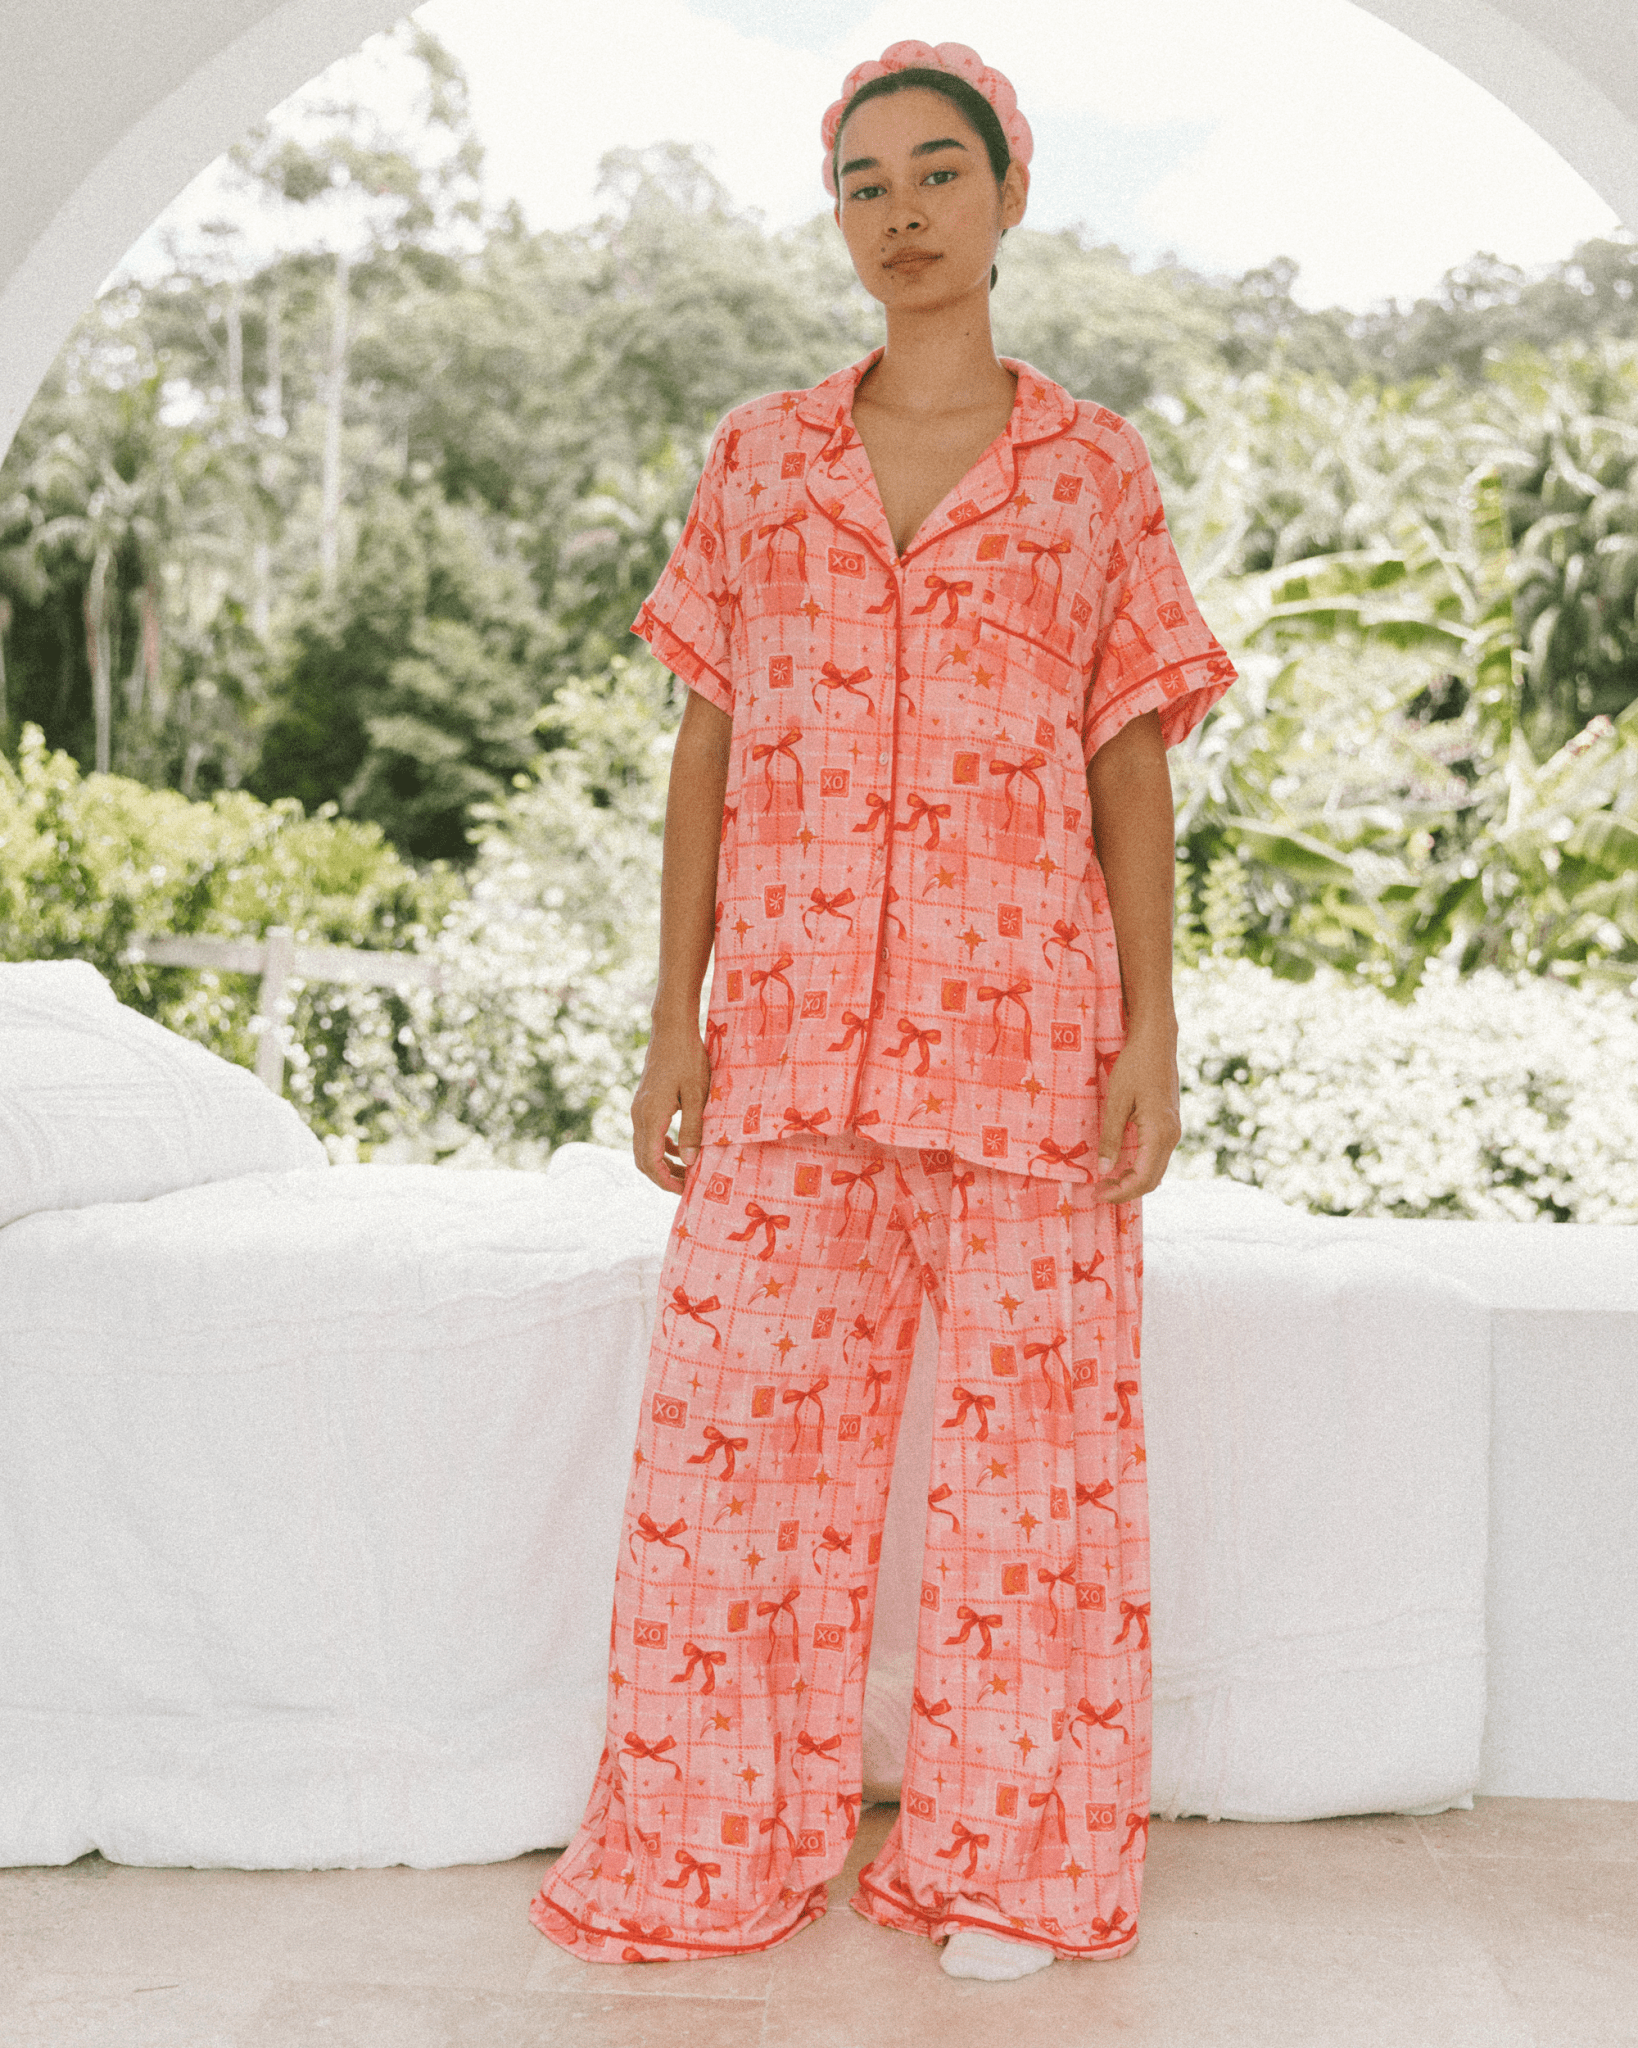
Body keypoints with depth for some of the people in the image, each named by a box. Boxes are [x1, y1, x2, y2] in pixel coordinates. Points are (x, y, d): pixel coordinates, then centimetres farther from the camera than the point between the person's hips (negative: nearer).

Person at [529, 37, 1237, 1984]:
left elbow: (1131, 767, 4)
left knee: (1027, 1440, 3)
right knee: (741, 1436, 4)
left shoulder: (1095, 468, 6)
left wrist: (1153, 1031, -4)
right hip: (790, 1029, 2)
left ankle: (1008, 1860, 20)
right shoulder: (756, 456, 11)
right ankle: (722, 1848, 21)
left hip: (1021, 1029, -1)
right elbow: (707, 747, 9)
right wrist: (675, 1014, 2)